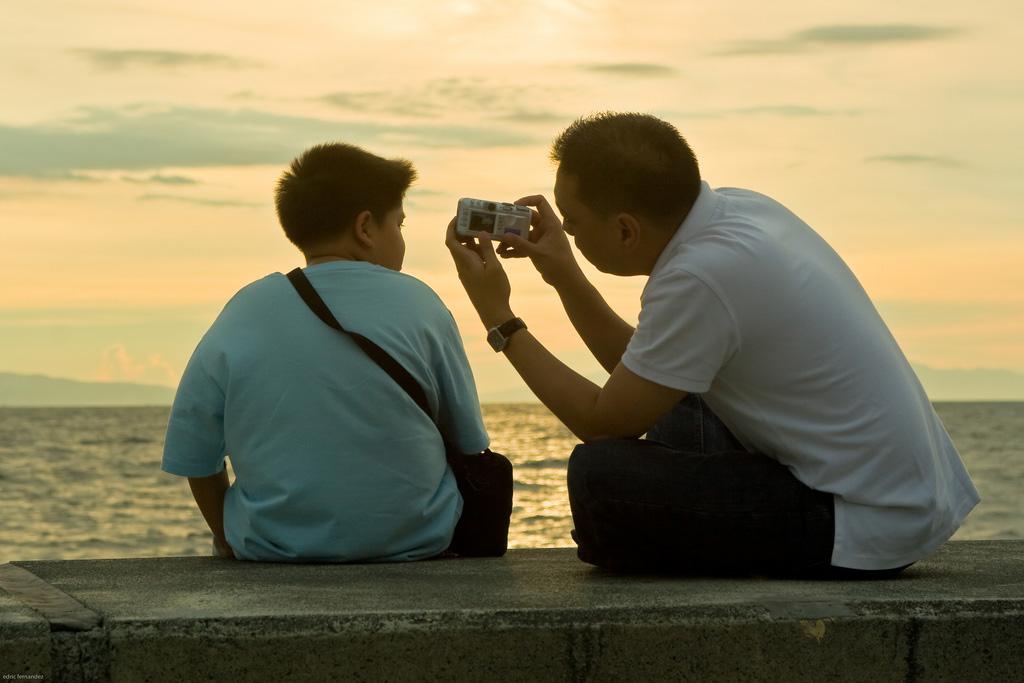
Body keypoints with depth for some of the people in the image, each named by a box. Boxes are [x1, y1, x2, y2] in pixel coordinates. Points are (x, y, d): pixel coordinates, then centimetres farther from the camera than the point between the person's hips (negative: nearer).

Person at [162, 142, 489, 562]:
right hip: (414, 542, -2)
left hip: (276, 547, 2)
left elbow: (193, 456, 1)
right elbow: (469, 444, 4)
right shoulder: (418, 306, -3)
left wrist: (230, 541, 18)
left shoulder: (243, 314, -2)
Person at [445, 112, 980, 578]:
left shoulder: (700, 278, -23)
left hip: (868, 529, -10)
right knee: (672, 413, 26)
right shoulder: (736, 207, 4)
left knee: (600, 476, -17)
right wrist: (564, 275, 11)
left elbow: (601, 423, -11)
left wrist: (499, 320, -5)